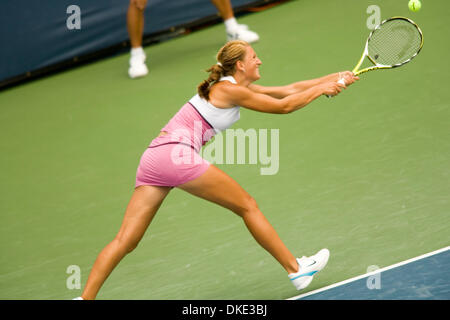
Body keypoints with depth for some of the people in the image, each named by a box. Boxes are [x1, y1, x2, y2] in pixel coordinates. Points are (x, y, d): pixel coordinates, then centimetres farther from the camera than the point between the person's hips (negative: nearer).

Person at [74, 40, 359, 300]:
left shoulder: (235, 87, 24)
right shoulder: (229, 90, -2)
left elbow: (288, 91, 26)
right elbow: (283, 106, 2)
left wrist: (333, 78, 25)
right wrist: (322, 89, 13)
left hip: (153, 158, 9)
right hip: (178, 153, -9)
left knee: (126, 240, 0)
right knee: (247, 205, 5)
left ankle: (86, 297, -10)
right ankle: (296, 269, 12)